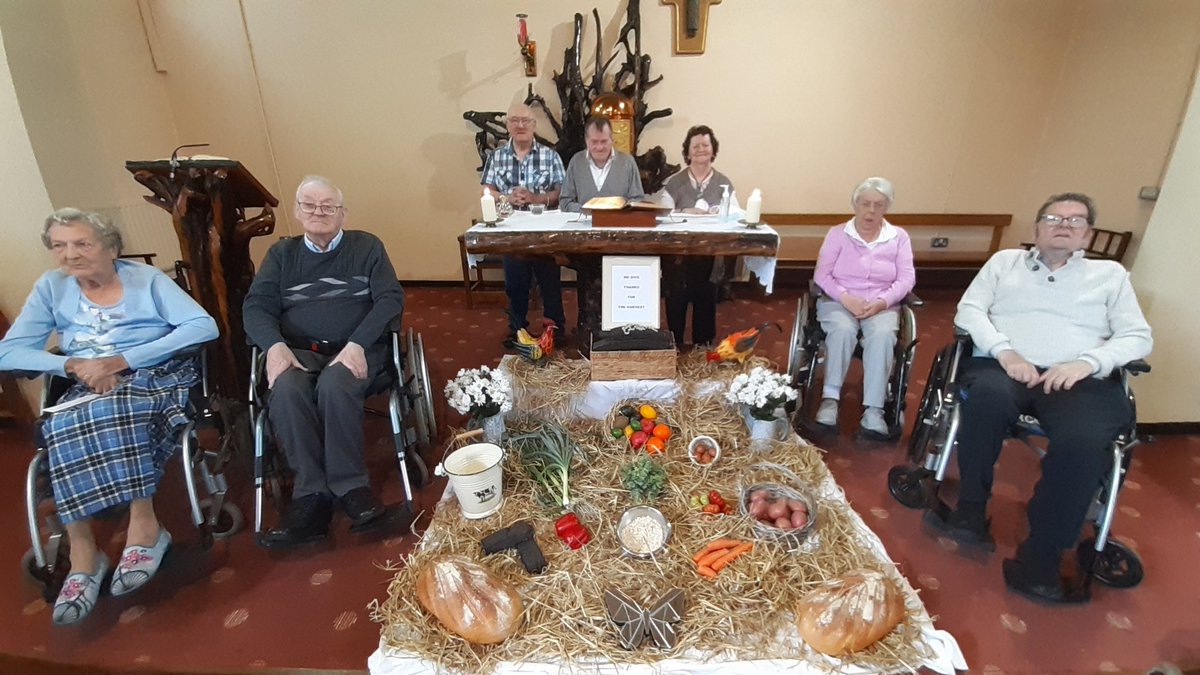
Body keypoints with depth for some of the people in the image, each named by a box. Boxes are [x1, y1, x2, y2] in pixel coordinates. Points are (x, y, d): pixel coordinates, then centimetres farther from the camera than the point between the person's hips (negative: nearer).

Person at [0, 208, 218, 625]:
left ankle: (143, 523, -27)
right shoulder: (51, 287, 12)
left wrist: (122, 360, -17)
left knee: (109, 413, -34)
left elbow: (204, 326, -13)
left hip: (158, 380, -3)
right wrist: (75, 365, -14)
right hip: (89, 392, 3)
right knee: (62, 427, -29)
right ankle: (83, 551, -24)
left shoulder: (147, 279, 2)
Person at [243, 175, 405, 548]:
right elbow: (256, 306, 8)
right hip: (298, 352, 2)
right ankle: (312, 494, -26)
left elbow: (390, 299, -2)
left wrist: (357, 344, -17)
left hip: (355, 350, -2)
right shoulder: (281, 253, 19)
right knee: (286, 389, -31)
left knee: (334, 385, -35)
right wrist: (275, 345, -15)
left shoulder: (366, 246, 11)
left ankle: (349, 486, -23)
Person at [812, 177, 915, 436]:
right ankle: (830, 399, -31)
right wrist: (845, 297, -18)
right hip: (839, 302, -1)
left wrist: (882, 301, -17)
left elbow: (906, 279, 2)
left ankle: (873, 409, -34)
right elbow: (822, 275, -2)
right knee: (843, 330, -35)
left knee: (882, 335, -32)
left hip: (882, 305, 1)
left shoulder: (899, 237, 9)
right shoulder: (838, 233, 5)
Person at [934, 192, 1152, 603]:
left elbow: (1138, 337, 12)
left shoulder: (1110, 274, 22)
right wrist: (1005, 351, -9)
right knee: (989, 396, -39)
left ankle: (1038, 562, -22)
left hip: (1080, 380, 1)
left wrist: (1086, 362, -10)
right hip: (1004, 365, 0)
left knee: (1083, 442, -34)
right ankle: (971, 514, -23)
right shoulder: (1005, 261, 21)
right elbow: (968, 311, 9)